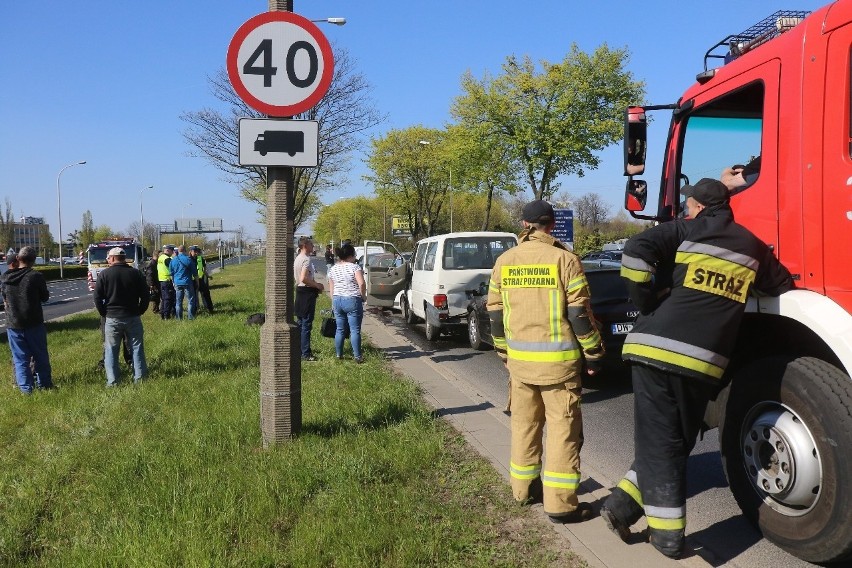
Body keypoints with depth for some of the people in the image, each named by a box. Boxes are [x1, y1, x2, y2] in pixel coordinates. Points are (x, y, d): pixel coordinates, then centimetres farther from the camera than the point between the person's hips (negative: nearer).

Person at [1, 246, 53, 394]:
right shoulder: (36, 276, -13)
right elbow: (45, 297, -2)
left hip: (13, 325, 3)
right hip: (34, 323, -2)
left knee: (20, 358, 8)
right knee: (40, 356, 11)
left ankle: (26, 388, 9)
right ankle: (44, 384, 18)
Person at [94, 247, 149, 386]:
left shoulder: (104, 275, -4)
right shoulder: (136, 273, 1)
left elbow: (97, 298, -5)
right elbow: (146, 295, 2)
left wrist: (104, 314, 7)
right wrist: (139, 311, 10)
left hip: (112, 318, -1)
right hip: (133, 317, 1)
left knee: (111, 351, 7)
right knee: (137, 348, 8)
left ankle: (112, 381, 5)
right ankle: (139, 378, 9)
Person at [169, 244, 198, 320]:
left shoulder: (173, 260, 5)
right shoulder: (188, 259, -7)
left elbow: (171, 273, 12)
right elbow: (195, 273, -3)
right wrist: (197, 281, 8)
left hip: (177, 283, 4)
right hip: (187, 283, -4)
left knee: (178, 301, 9)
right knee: (190, 300, 3)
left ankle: (179, 317, 10)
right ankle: (190, 316, 0)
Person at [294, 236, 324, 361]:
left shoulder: (297, 259, 15)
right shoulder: (307, 259, -17)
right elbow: (304, 278, -27)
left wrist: (315, 285, 16)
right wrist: (317, 285, -14)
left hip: (300, 291, 10)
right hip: (307, 293, -10)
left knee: (300, 323, 15)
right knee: (307, 325, -6)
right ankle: (306, 354, -3)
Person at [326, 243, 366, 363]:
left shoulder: (333, 269, 9)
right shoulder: (354, 267, -10)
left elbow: (331, 288, 13)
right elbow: (362, 283, -22)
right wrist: (363, 296, -7)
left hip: (337, 300, 6)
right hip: (352, 301, -6)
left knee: (340, 329, 13)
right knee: (355, 330, -1)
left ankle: (338, 354, 18)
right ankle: (357, 356, 0)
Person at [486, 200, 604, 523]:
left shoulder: (504, 261, 5)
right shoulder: (564, 259, -9)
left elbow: (495, 313, 10)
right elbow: (579, 313, -10)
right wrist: (593, 354, 1)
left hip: (519, 359, 5)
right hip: (558, 360, -4)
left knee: (524, 424, 17)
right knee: (563, 428, 3)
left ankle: (523, 487, 30)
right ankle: (560, 503, 6)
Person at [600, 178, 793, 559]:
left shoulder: (685, 230, 4)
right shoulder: (751, 246, 15)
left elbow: (636, 252, -14)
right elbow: (784, 289, 27)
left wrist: (646, 302, -3)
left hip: (656, 348, -2)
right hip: (704, 361, 3)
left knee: (659, 442, 4)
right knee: (678, 441, 17)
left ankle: (667, 534, 5)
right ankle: (624, 505, 13)